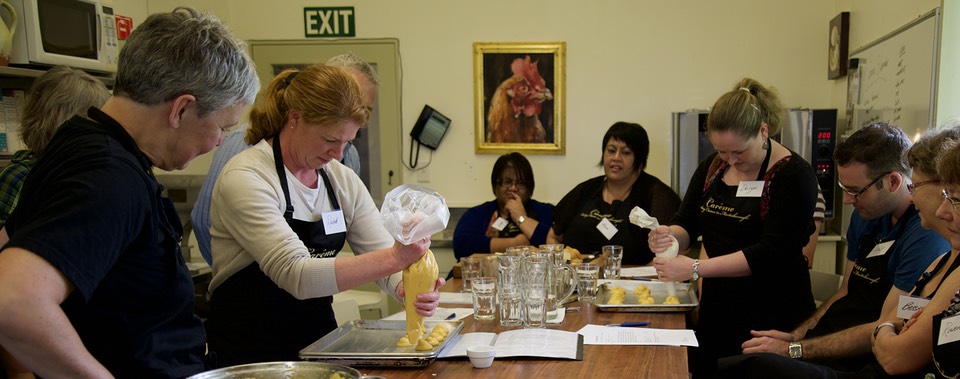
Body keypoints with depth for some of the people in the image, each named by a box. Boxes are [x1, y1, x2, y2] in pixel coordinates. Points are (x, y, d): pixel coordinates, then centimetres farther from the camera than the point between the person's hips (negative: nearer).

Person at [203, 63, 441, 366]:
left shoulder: (343, 180, 5)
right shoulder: (244, 179, -17)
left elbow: (382, 258, 3)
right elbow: (296, 275, -27)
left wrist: (410, 290, -19)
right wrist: (394, 257, -34)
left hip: (318, 340, 6)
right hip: (249, 350, -5)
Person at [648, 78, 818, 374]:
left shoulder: (794, 175, -13)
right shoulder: (712, 167, 5)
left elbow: (771, 253, -22)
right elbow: (686, 225, 6)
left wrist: (695, 268, -27)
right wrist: (668, 237, -19)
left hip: (771, 316, -5)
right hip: (716, 308, 5)